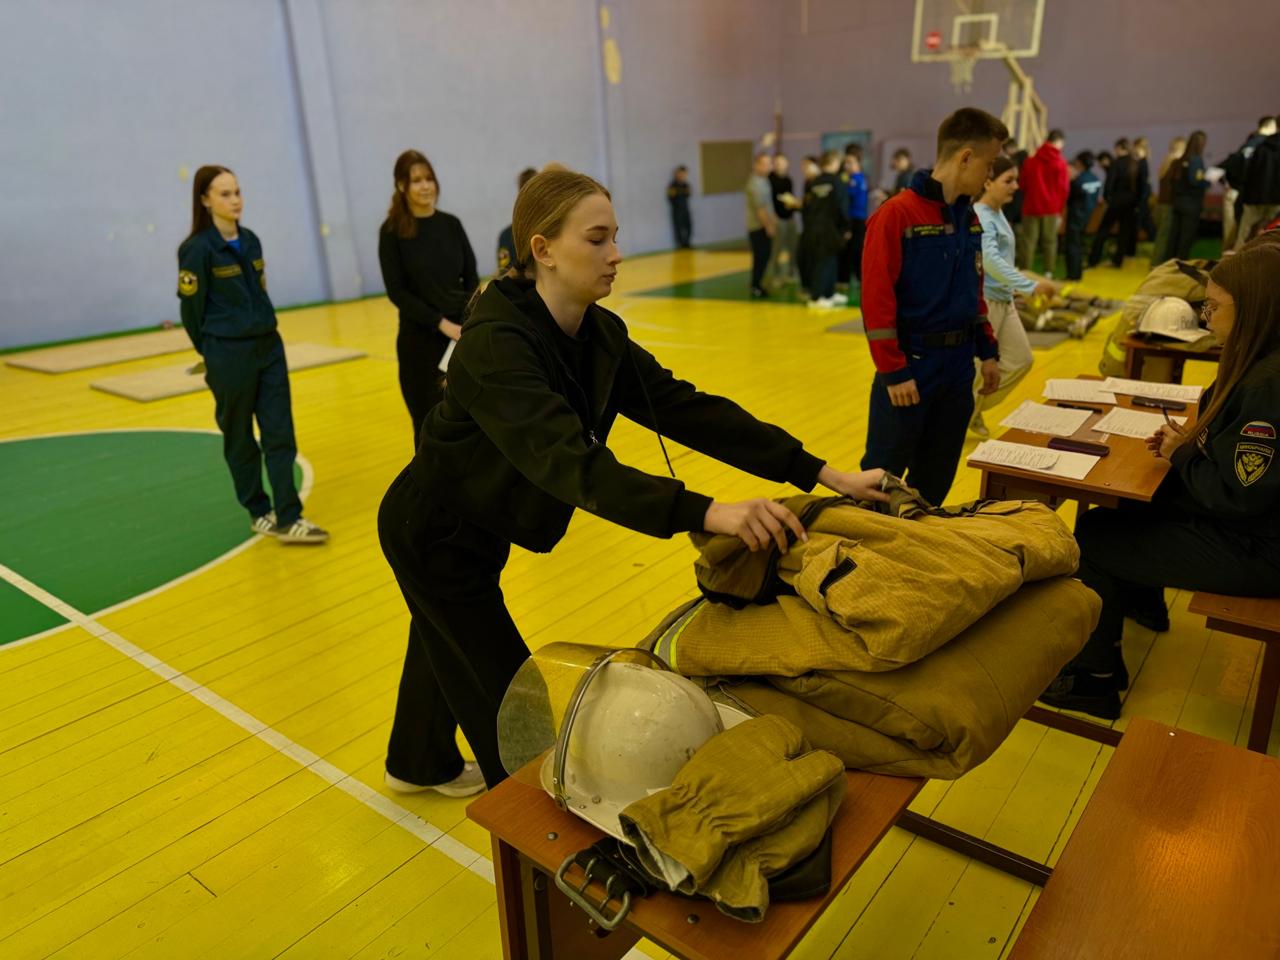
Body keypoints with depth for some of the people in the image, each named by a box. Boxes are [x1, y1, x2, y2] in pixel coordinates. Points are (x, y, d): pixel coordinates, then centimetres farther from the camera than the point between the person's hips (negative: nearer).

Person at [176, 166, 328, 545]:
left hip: (269, 346, 6)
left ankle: (287, 519, 4)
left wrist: (262, 332, 13)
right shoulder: (197, 249, -12)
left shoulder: (251, 240, 7)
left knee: (280, 434, 1)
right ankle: (259, 513, 23)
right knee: (239, 438, 9)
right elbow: (190, 309, -6)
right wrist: (212, 353, 4)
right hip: (229, 354, -6)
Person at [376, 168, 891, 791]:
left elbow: (684, 408, -16)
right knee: (510, 695, 5)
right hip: (432, 533, -8)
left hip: (476, 528, 8)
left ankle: (419, 765, 55)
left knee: (449, 650, 28)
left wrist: (824, 474, -22)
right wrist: (707, 514, -57)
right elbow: (571, 461, -46)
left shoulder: (600, 335, -9)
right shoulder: (496, 341, -33)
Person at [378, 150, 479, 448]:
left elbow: (471, 277, 7)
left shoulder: (451, 224, 6)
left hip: (463, 330, 3)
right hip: (421, 337, -3)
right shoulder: (392, 231, -5)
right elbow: (397, 291, -8)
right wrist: (441, 323, -17)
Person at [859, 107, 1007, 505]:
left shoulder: (969, 218, 10)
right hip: (912, 365, -7)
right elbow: (876, 298, -17)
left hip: (958, 366, 8)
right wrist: (893, 371, -18)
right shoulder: (897, 214, -14)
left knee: (937, 476, 16)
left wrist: (987, 351, 13)